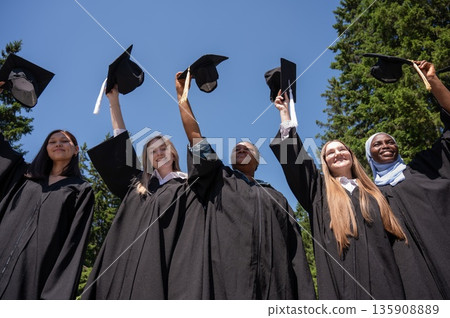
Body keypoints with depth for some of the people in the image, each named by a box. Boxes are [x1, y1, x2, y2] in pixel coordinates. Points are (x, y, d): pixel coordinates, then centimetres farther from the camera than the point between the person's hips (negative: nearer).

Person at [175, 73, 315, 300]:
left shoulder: (276, 198, 20)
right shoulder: (218, 180, 18)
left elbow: (295, 254, 11)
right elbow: (195, 138, 6)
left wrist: (306, 298, 2)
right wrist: (182, 94, 5)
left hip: (273, 289, 2)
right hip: (226, 285, -1)